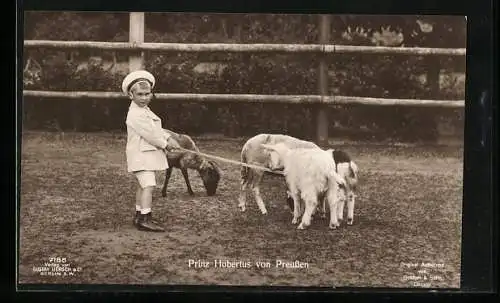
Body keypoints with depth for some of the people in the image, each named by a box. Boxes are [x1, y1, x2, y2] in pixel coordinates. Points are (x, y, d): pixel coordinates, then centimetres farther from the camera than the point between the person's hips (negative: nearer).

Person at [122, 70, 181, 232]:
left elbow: (157, 129, 16)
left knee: (142, 186, 17)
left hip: (149, 155, 11)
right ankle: (144, 219, -24)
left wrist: (169, 139, 2)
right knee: (148, 185, -19)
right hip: (141, 155, -11)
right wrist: (165, 144, -9)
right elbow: (149, 133, -19)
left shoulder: (145, 111, 17)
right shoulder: (135, 115, -18)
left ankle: (139, 215, 27)